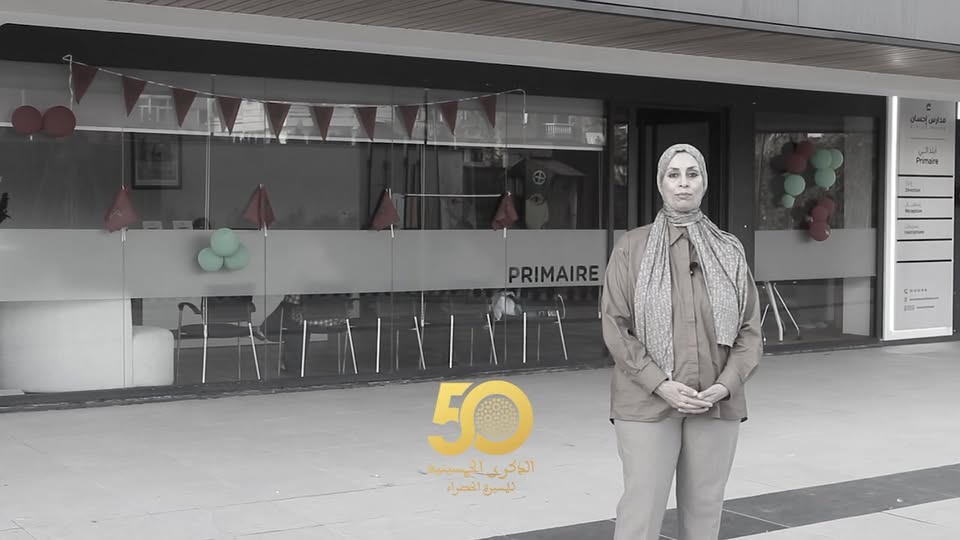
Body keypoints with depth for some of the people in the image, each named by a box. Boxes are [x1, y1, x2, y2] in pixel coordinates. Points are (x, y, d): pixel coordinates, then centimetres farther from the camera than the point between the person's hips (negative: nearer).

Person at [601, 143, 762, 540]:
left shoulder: (729, 251, 8)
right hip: (647, 403, -2)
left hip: (716, 404, 3)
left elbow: (750, 328, 7)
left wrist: (726, 383, -8)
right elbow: (616, 327, -3)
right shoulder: (631, 248, 1)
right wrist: (661, 385, -12)